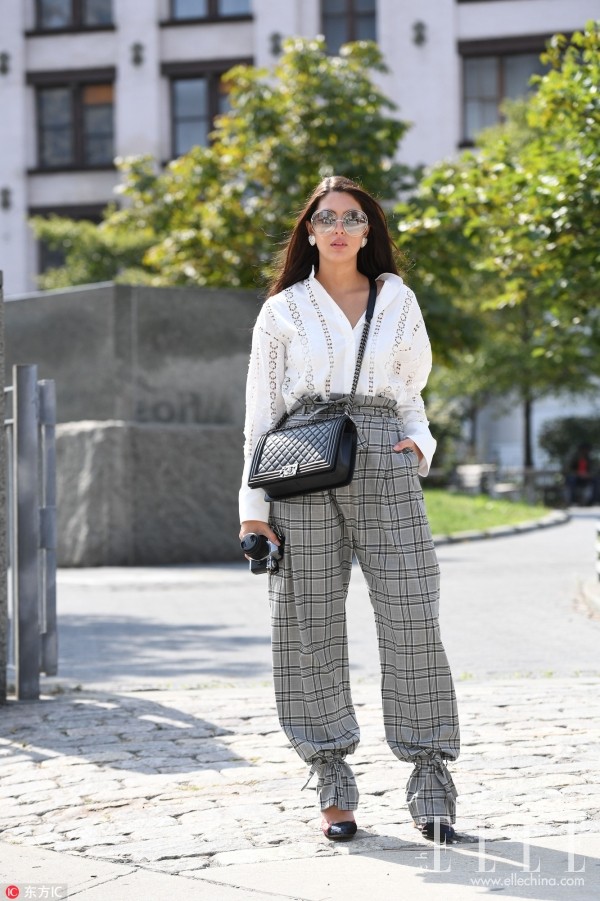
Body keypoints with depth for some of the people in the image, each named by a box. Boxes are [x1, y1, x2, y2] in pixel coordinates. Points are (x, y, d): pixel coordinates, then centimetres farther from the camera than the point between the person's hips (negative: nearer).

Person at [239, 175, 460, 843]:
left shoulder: (398, 301, 16)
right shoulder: (283, 309, 11)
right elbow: (260, 412, 9)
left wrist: (418, 444, 1)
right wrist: (253, 507, 1)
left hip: (385, 467, 1)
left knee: (411, 617, -8)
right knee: (311, 624, -2)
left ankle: (430, 780, -2)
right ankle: (333, 787, 7)